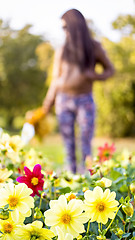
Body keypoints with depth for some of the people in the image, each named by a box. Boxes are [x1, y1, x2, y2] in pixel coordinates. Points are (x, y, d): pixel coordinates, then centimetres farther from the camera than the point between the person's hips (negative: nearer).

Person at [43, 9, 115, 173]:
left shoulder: (94, 47, 2)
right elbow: (56, 79, 11)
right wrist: (48, 102, 7)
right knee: (69, 146, -1)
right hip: (64, 101, 2)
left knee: (86, 146, -8)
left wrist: (95, 75, -11)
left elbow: (110, 70, 10)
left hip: (85, 101, -1)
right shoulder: (62, 51, 6)